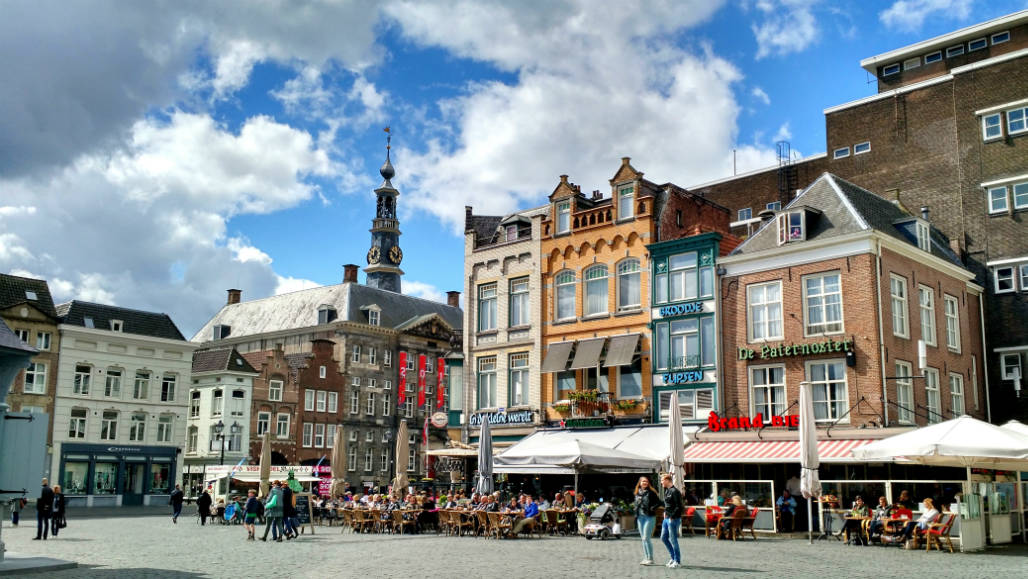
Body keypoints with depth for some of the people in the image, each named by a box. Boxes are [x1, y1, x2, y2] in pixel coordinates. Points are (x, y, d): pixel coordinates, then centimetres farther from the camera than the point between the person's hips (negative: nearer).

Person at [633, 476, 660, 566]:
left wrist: (652, 508, -18)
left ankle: (650, 559, -2)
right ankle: (645, 558, 18)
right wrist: (635, 508, 7)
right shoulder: (637, 493, 11)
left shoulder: (651, 493, -7)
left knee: (646, 538, -10)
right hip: (640, 517, 7)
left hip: (649, 517, -7)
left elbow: (659, 502, -7)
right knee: (643, 538, 10)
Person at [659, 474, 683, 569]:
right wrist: (665, 512, 12)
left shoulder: (674, 491, -16)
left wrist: (672, 516, -18)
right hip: (666, 518, 10)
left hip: (673, 519, -10)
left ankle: (677, 561, 10)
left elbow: (679, 506, -19)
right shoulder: (666, 490, 12)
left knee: (673, 540, -2)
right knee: (663, 538, 14)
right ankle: (673, 557, 25)